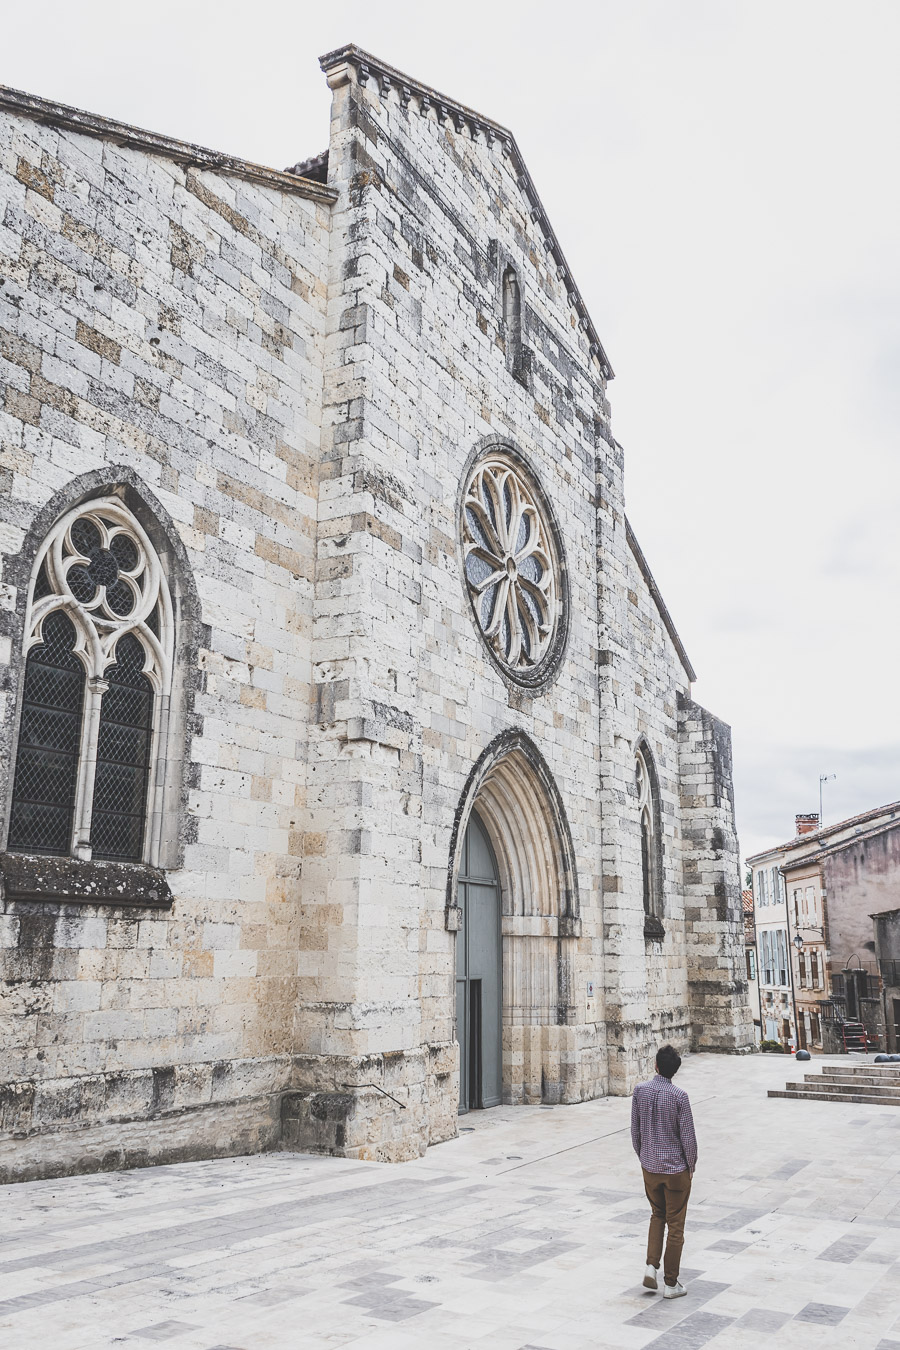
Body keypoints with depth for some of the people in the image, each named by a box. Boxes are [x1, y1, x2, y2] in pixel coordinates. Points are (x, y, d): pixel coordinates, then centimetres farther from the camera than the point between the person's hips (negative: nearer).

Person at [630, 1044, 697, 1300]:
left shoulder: (640, 1091, -7)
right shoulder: (679, 1096, -18)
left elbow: (635, 1129, 2)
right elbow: (688, 1136, -13)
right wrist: (691, 1166, 3)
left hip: (649, 1167, 4)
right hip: (676, 1169, -4)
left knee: (657, 1216, 24)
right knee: (675, 1226, 9)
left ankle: (651, 1266, 11)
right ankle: (671, 1283, 16)